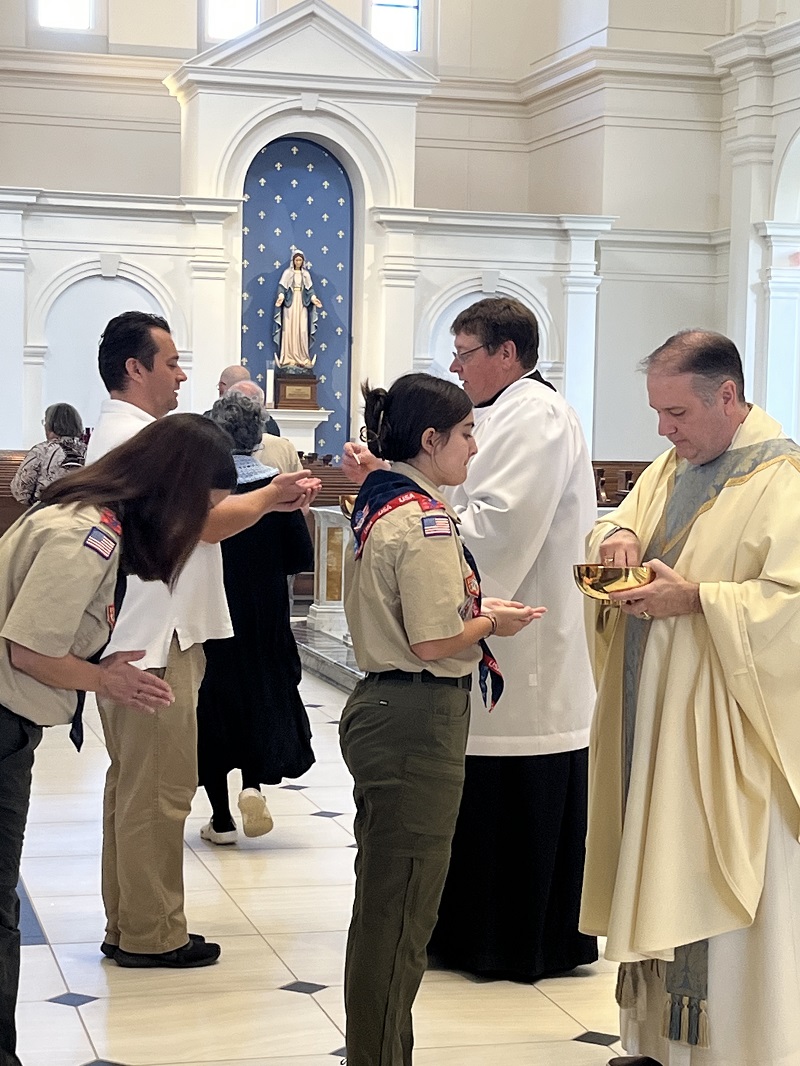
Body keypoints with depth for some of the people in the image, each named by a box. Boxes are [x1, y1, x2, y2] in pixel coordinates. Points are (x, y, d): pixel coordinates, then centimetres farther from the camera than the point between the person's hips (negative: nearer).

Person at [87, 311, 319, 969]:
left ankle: (126, 925, 24)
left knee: (133, 785, 16)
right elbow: (208, 522, -18)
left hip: (131, 640, 11)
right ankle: (151, 934, 3)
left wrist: (270, 500, 11)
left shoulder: (119, 434, 19)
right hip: (154, 642, -11)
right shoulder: (138, 438, -16)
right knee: (158, 792, -4)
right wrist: (273, 496, -3)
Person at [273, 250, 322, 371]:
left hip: (302, 304, 2)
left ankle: (302, 358, -4)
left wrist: (313, 298, -9)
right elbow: (282, 287, -3)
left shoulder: (306, 274, 12)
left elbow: (310, 289, 9)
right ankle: (289, 358, -7)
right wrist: (281, 296, -21)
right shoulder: (287, 272, 4)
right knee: (289, 330, -6)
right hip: (290, 303, -2)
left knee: (302, 330, -5)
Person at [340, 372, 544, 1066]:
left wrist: (472, 610, 13)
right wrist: (491, 622, -5)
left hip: (381, 705, 11)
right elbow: (433, 643, -22)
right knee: (402, 910, -1)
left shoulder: (380, 503, 12)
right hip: (418, 720, -11)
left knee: (386, 902, 19)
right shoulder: (425, 519, -18)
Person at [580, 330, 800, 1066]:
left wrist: (695, 600, -24)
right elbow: (624, 519, 22)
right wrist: (618, 536, -1)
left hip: (728, 736, -8)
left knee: (728, 897, -2)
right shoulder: (675, 465, 12)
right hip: (655, 723, 8)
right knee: (659, 882, 13)